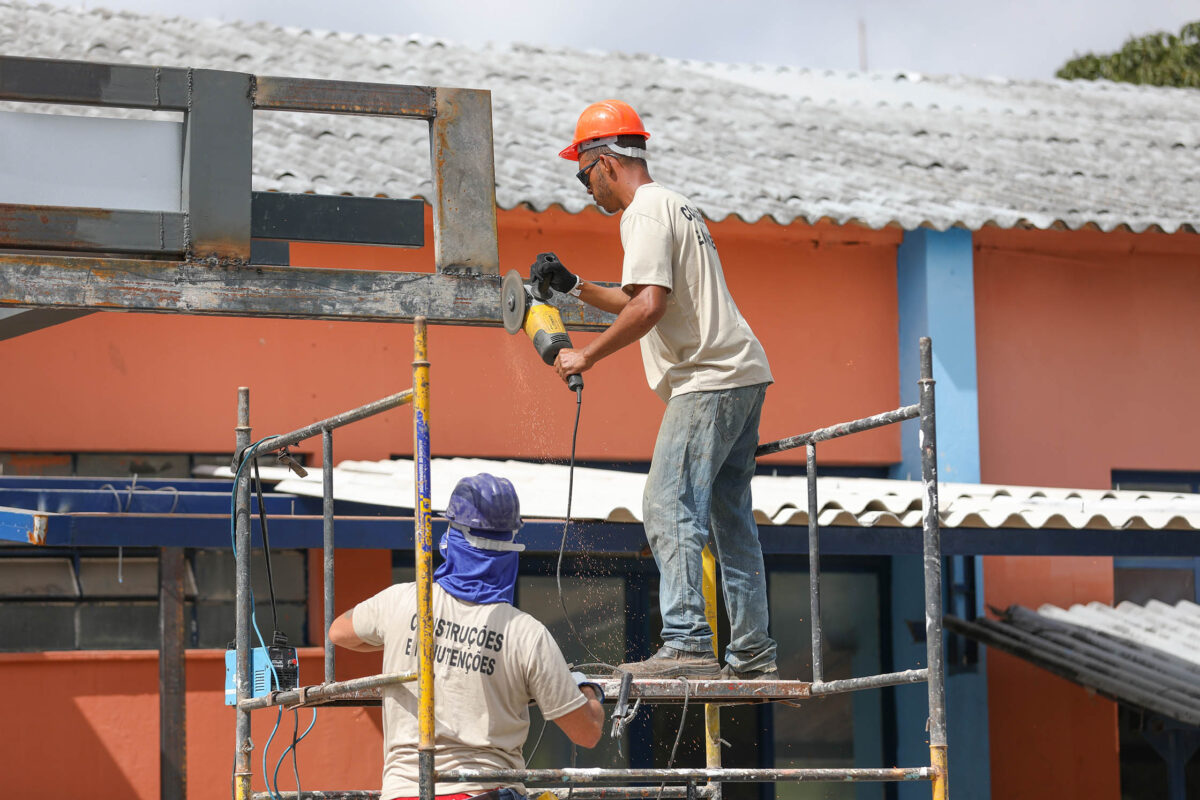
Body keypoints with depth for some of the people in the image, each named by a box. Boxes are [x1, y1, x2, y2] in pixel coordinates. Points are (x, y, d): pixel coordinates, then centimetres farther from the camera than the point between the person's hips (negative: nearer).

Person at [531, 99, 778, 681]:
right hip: (743, 376, 11)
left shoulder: (646, 211, -10)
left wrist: (587, 355, -16)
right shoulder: (675, 206, 23)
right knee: (728, 515, 13)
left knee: (669, 510, -14)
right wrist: (574, 287, 30)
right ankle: (752, 652, 14)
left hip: (709, 381, -11)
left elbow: (650, 306, -22)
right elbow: (646, 304, 32)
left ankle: (686, 645, -21)